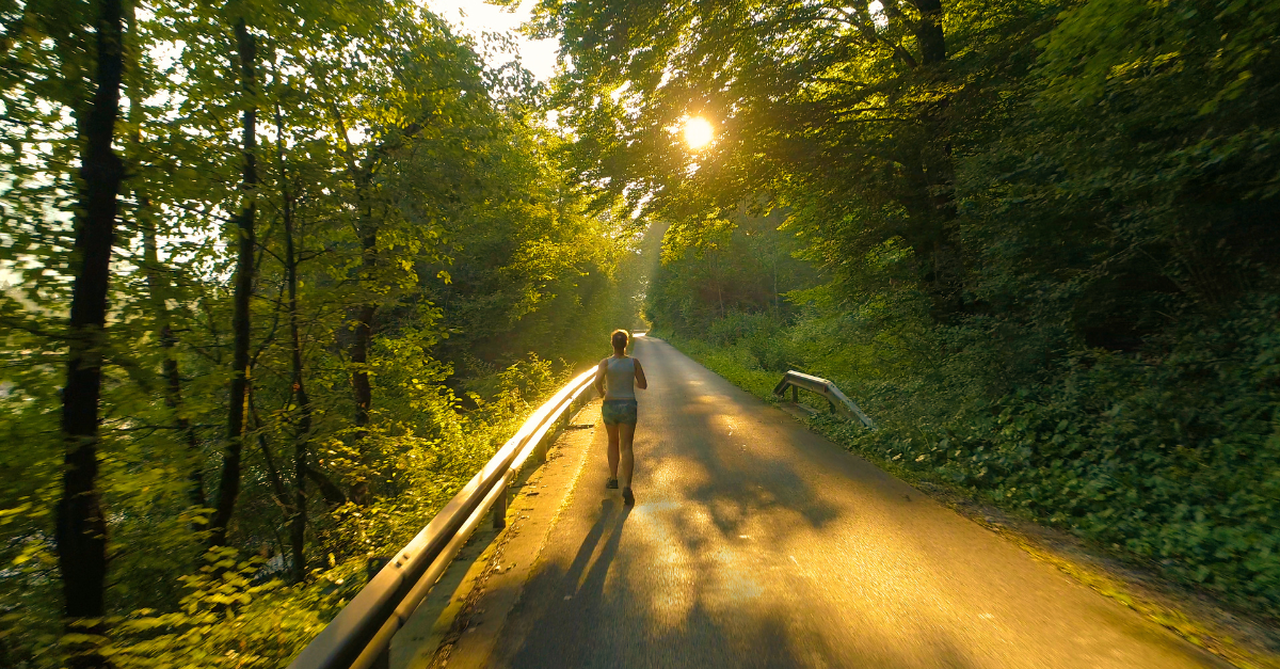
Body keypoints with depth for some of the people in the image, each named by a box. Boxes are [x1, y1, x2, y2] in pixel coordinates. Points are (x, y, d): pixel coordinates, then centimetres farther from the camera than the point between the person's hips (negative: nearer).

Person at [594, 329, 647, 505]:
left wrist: (602, 393, -2)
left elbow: (597, 382, -23)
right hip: (628, 406, -1)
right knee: (626, 447, -1)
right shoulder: (634, 362, -5)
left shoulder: (606, 362, -8)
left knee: (613, 442, 23)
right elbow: (643, 385, 0)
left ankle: (613, 478, 28)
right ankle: (627, 487, -13)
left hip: (610, 406, 1)